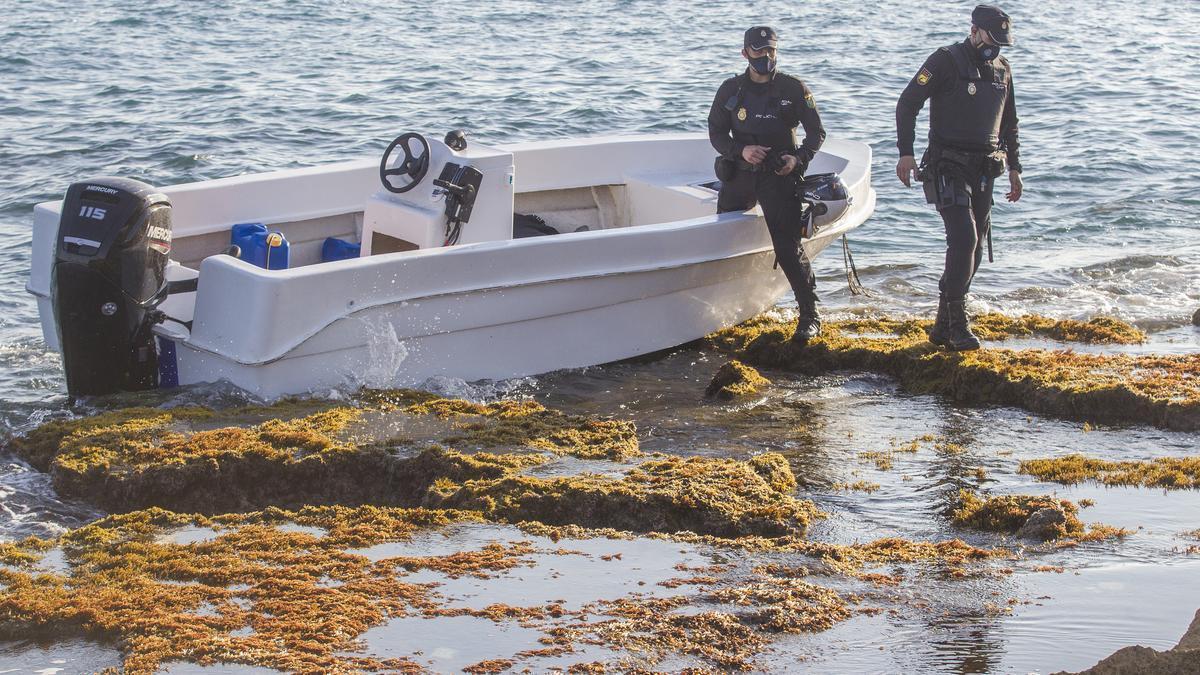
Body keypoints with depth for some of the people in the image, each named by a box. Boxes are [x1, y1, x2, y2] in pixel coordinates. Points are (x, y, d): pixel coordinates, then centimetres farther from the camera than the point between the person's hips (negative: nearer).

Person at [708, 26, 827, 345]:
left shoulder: (794, 89, -1)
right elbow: (717, 133, 6)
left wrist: (799, 158, -15)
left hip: (779, 178, -3)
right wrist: (741, 150, -14)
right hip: (738, 176, 3)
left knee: (788, 249, -10)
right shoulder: (731, 90, 4)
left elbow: (817, 133, 4)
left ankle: (810, 316, -3)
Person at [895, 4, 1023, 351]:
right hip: (948, 168, -7)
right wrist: (905, 152, -18)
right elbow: (907, 104, -9)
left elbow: (1009, 124, 24)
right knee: (963, 238, -19)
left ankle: (943, 328, 14)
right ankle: (957, 325, -14)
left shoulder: (1001, 69, 13)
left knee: (974, 249, 6)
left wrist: (1014, 168, 20)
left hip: (983, 171, 7)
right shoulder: (946, 61, -8)